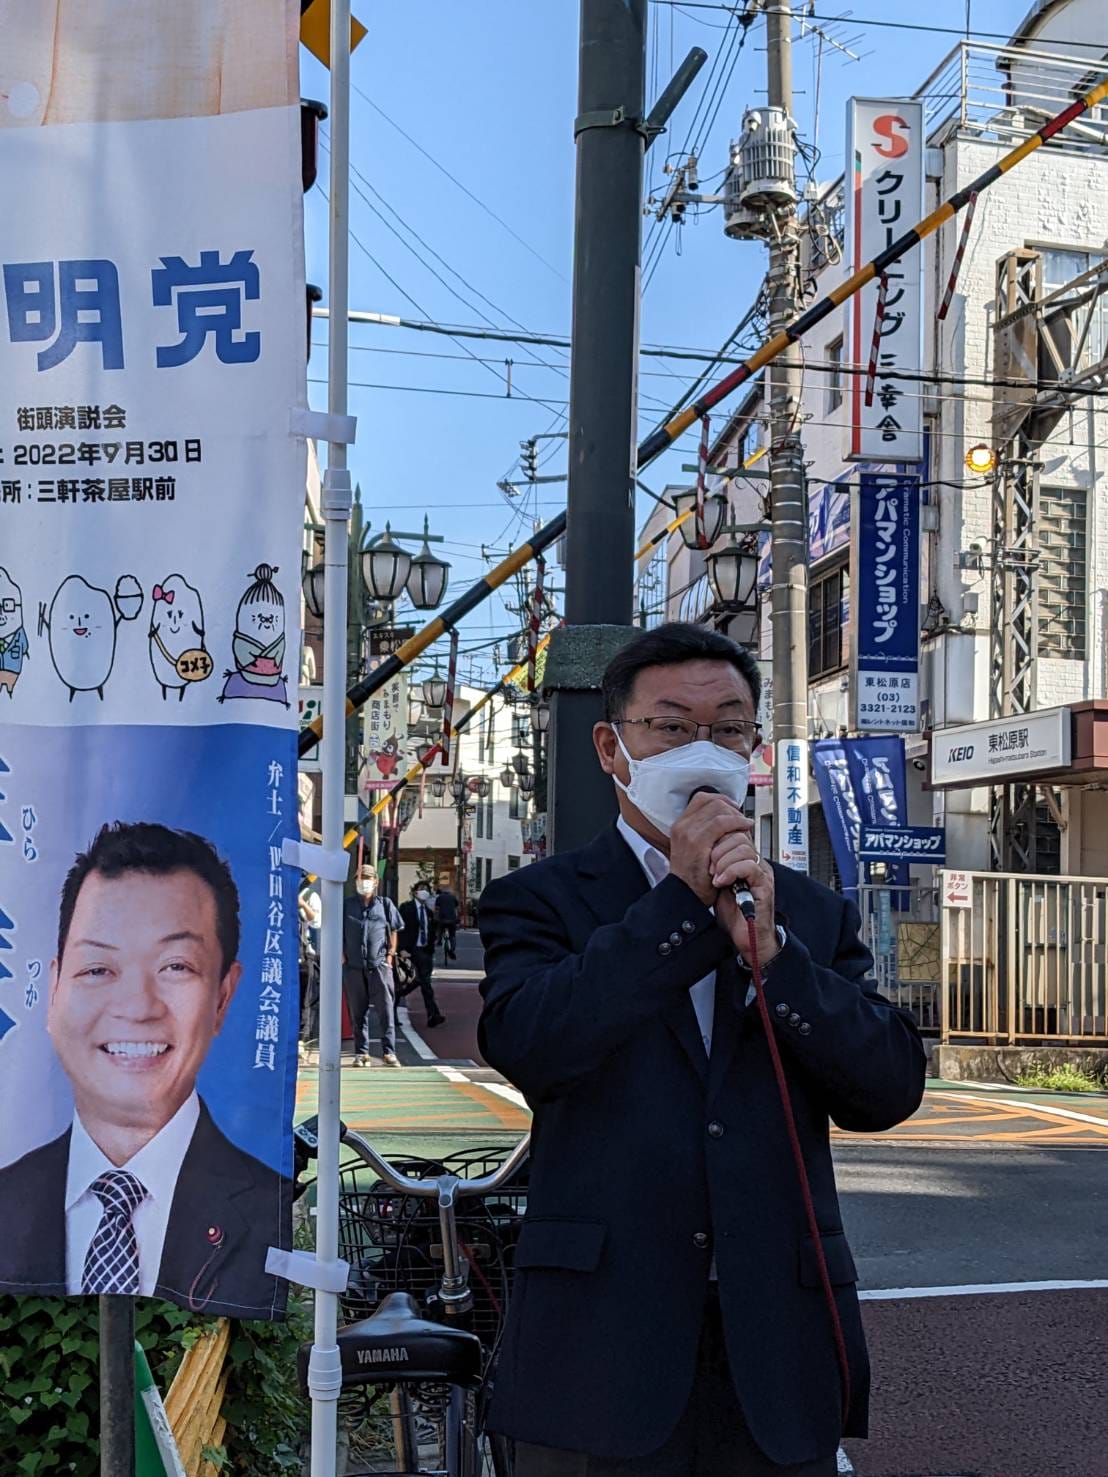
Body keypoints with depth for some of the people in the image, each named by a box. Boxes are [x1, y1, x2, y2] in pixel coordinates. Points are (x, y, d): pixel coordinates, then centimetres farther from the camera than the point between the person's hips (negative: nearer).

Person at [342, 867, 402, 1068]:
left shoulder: (385, 904, 10)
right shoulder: (347, 905, 12)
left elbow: (394, 931, 11)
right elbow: (338, 931, 14)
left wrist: (390, 954, 2)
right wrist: (342, 954, 3)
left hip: (380, 964, -1)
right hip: (353, 966, 1)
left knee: (386, 1009, -5)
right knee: (358, 1011, 4)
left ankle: (389, 1052, -2)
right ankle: (361, 1053, 10)